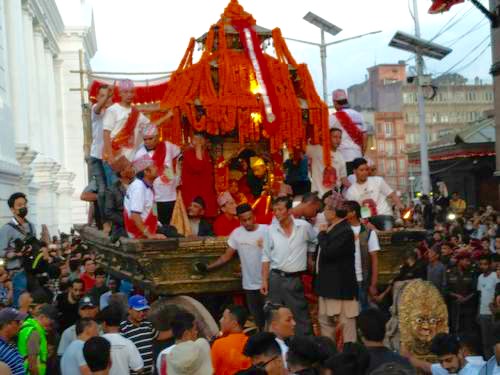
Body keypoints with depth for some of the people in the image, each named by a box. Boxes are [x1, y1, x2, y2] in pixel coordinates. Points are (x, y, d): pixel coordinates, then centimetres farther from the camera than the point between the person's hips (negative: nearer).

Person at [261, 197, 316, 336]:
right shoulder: (271, 230, 0)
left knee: (301, 317, 2)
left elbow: (314, 243, 14)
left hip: (296, 279, -1)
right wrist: (264, 280, 1)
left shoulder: (304, 226, -4)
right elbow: (266, 257, 4)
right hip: (276, 278, 2)